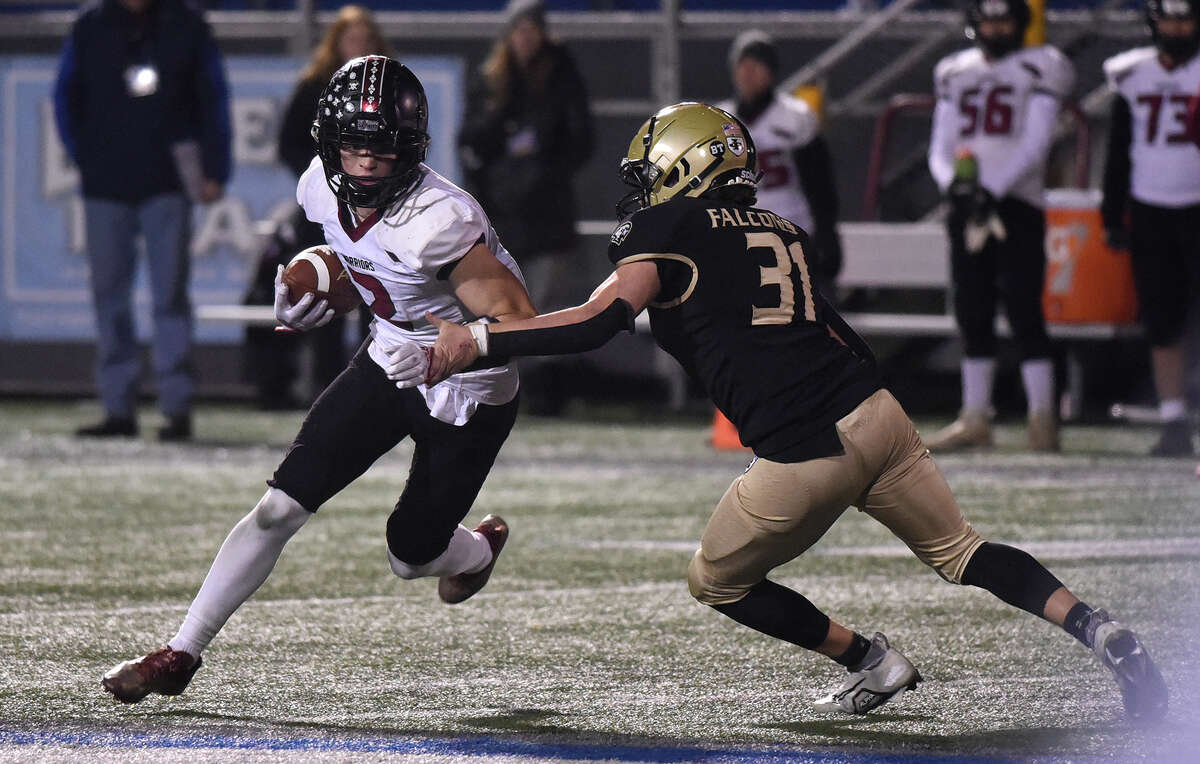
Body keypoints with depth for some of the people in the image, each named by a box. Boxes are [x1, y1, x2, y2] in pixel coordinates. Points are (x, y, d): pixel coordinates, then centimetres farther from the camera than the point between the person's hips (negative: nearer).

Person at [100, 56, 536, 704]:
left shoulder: (437, 219, -34)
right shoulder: (323, 186, -11)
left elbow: (518, 323, -32)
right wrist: (310, 289, -2)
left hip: (467, 395, -5)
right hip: (388, 359, 5)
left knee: (411, 557, 7)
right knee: (280, 506, -5)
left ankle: (481, 549, 45)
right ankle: (180, 655, 2)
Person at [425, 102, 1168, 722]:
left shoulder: (668, 229, 2)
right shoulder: (782, 232, 22)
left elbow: (599, 321, -11)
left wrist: (476, 343, -10)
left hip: (801, 457, -6)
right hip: (876, 413, 6)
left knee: (718, 580, 18)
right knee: (959, 551, 20)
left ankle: (869, 660, 17)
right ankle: (1098, 629, 2)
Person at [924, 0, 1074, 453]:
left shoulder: (1038, 72, 0)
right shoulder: (956, 74, 16)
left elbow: (1035, 144, -9)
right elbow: (940, 148, 13)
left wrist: (992, 189, -17)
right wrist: (952, 182, -9)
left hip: (1017, 205, -5)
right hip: (967, 207, 5)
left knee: (1023, 312, -9)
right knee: (972, 314, 7)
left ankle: (1043, 419, -6)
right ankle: (975, 419, 12)